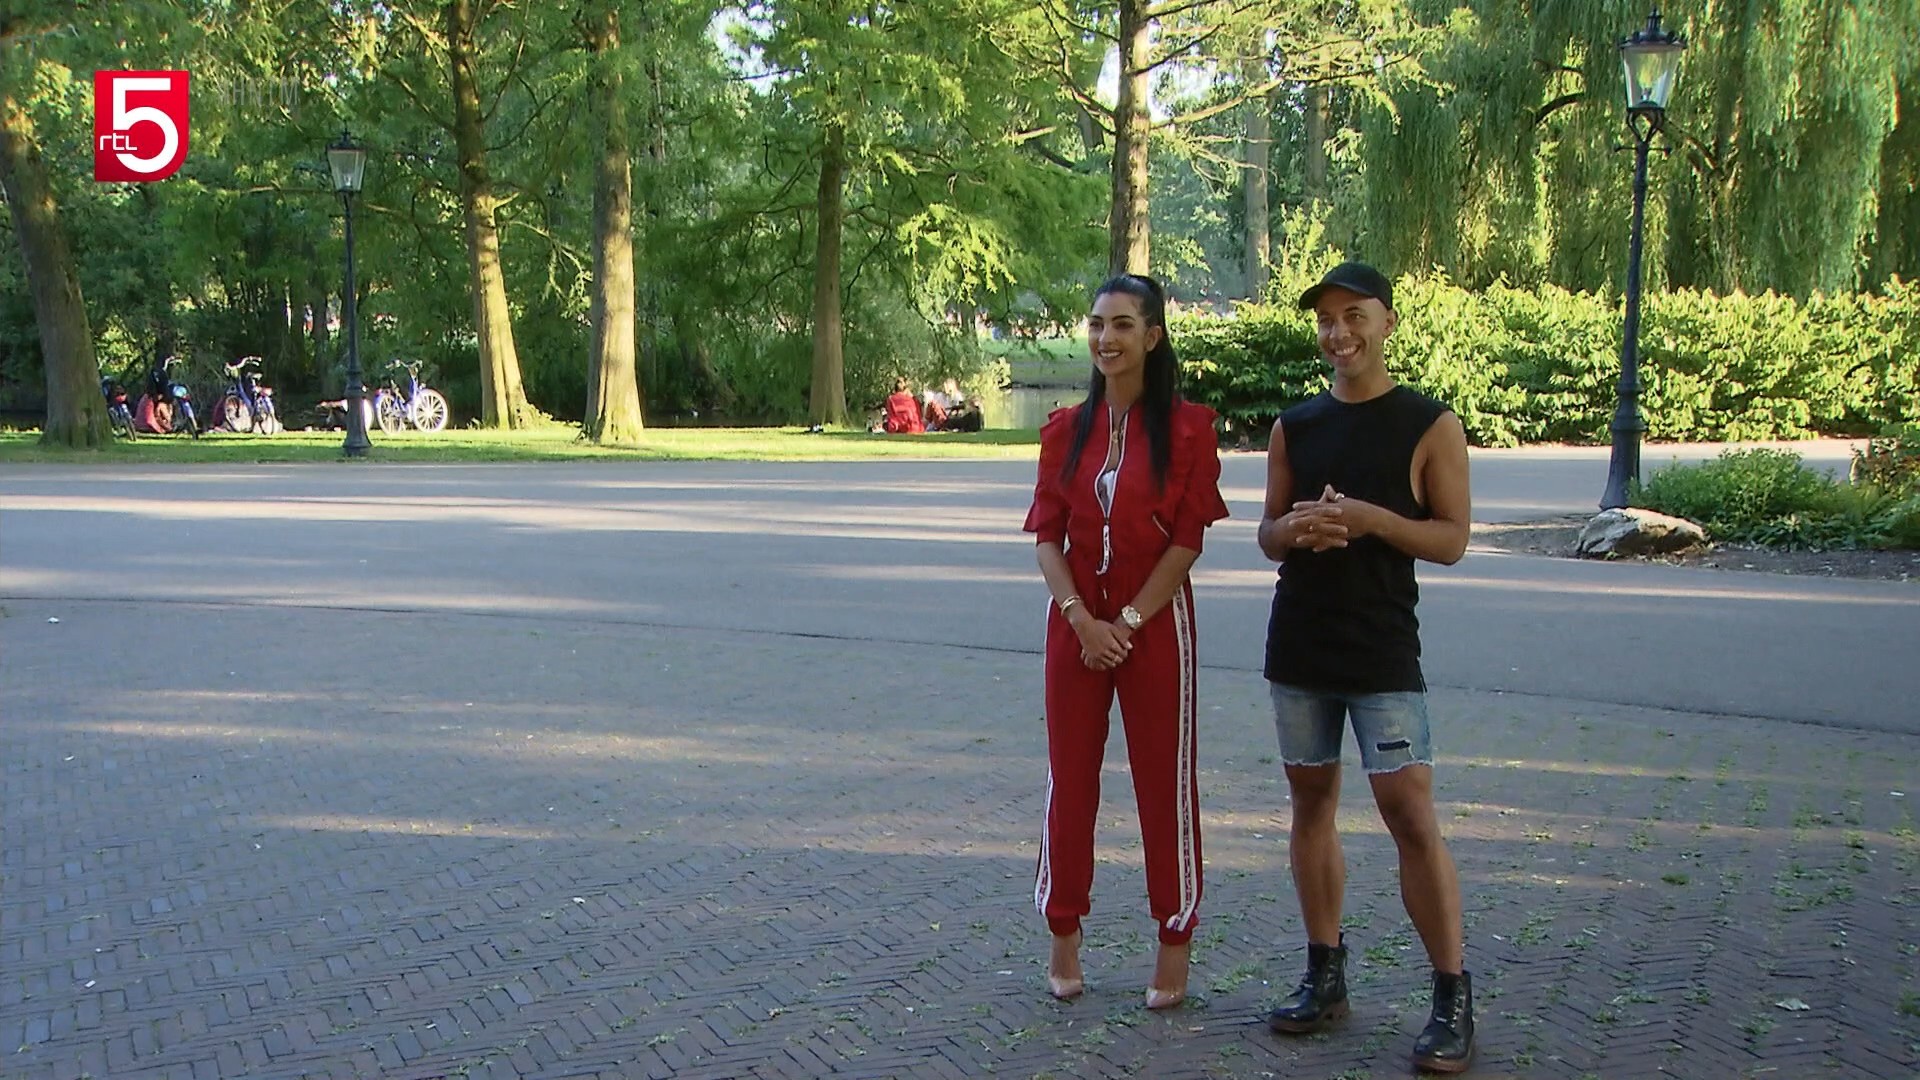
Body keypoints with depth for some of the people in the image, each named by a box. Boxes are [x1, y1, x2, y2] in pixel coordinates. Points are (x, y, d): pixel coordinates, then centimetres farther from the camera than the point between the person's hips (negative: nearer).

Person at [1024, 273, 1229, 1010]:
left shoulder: (1186, 427, -4)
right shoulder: (1067, 430, 6)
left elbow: (1188, 540, -8)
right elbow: (1047, 535, 2)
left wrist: (1128, 621, -13)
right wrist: (1081, 618, -11)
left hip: (1155, 622, -3)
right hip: (1075, 623, 4)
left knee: (1165, 782, 4)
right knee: (1069, 778, 9)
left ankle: (1174, 940, 18)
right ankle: (1063, 934, 22)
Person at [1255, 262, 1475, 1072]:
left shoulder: (1429, 426, -2)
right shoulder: (1294, 427, 9)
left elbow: (1452, 539, -5)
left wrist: (1368, 518, -20)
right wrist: (1295, 528, -11)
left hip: (1384, 649, -4)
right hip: (1299, 643, 5)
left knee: (1409, 812, -9)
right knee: (1312, 801, 10)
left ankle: (1453, 998, 2)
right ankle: (1325, 976, 23)